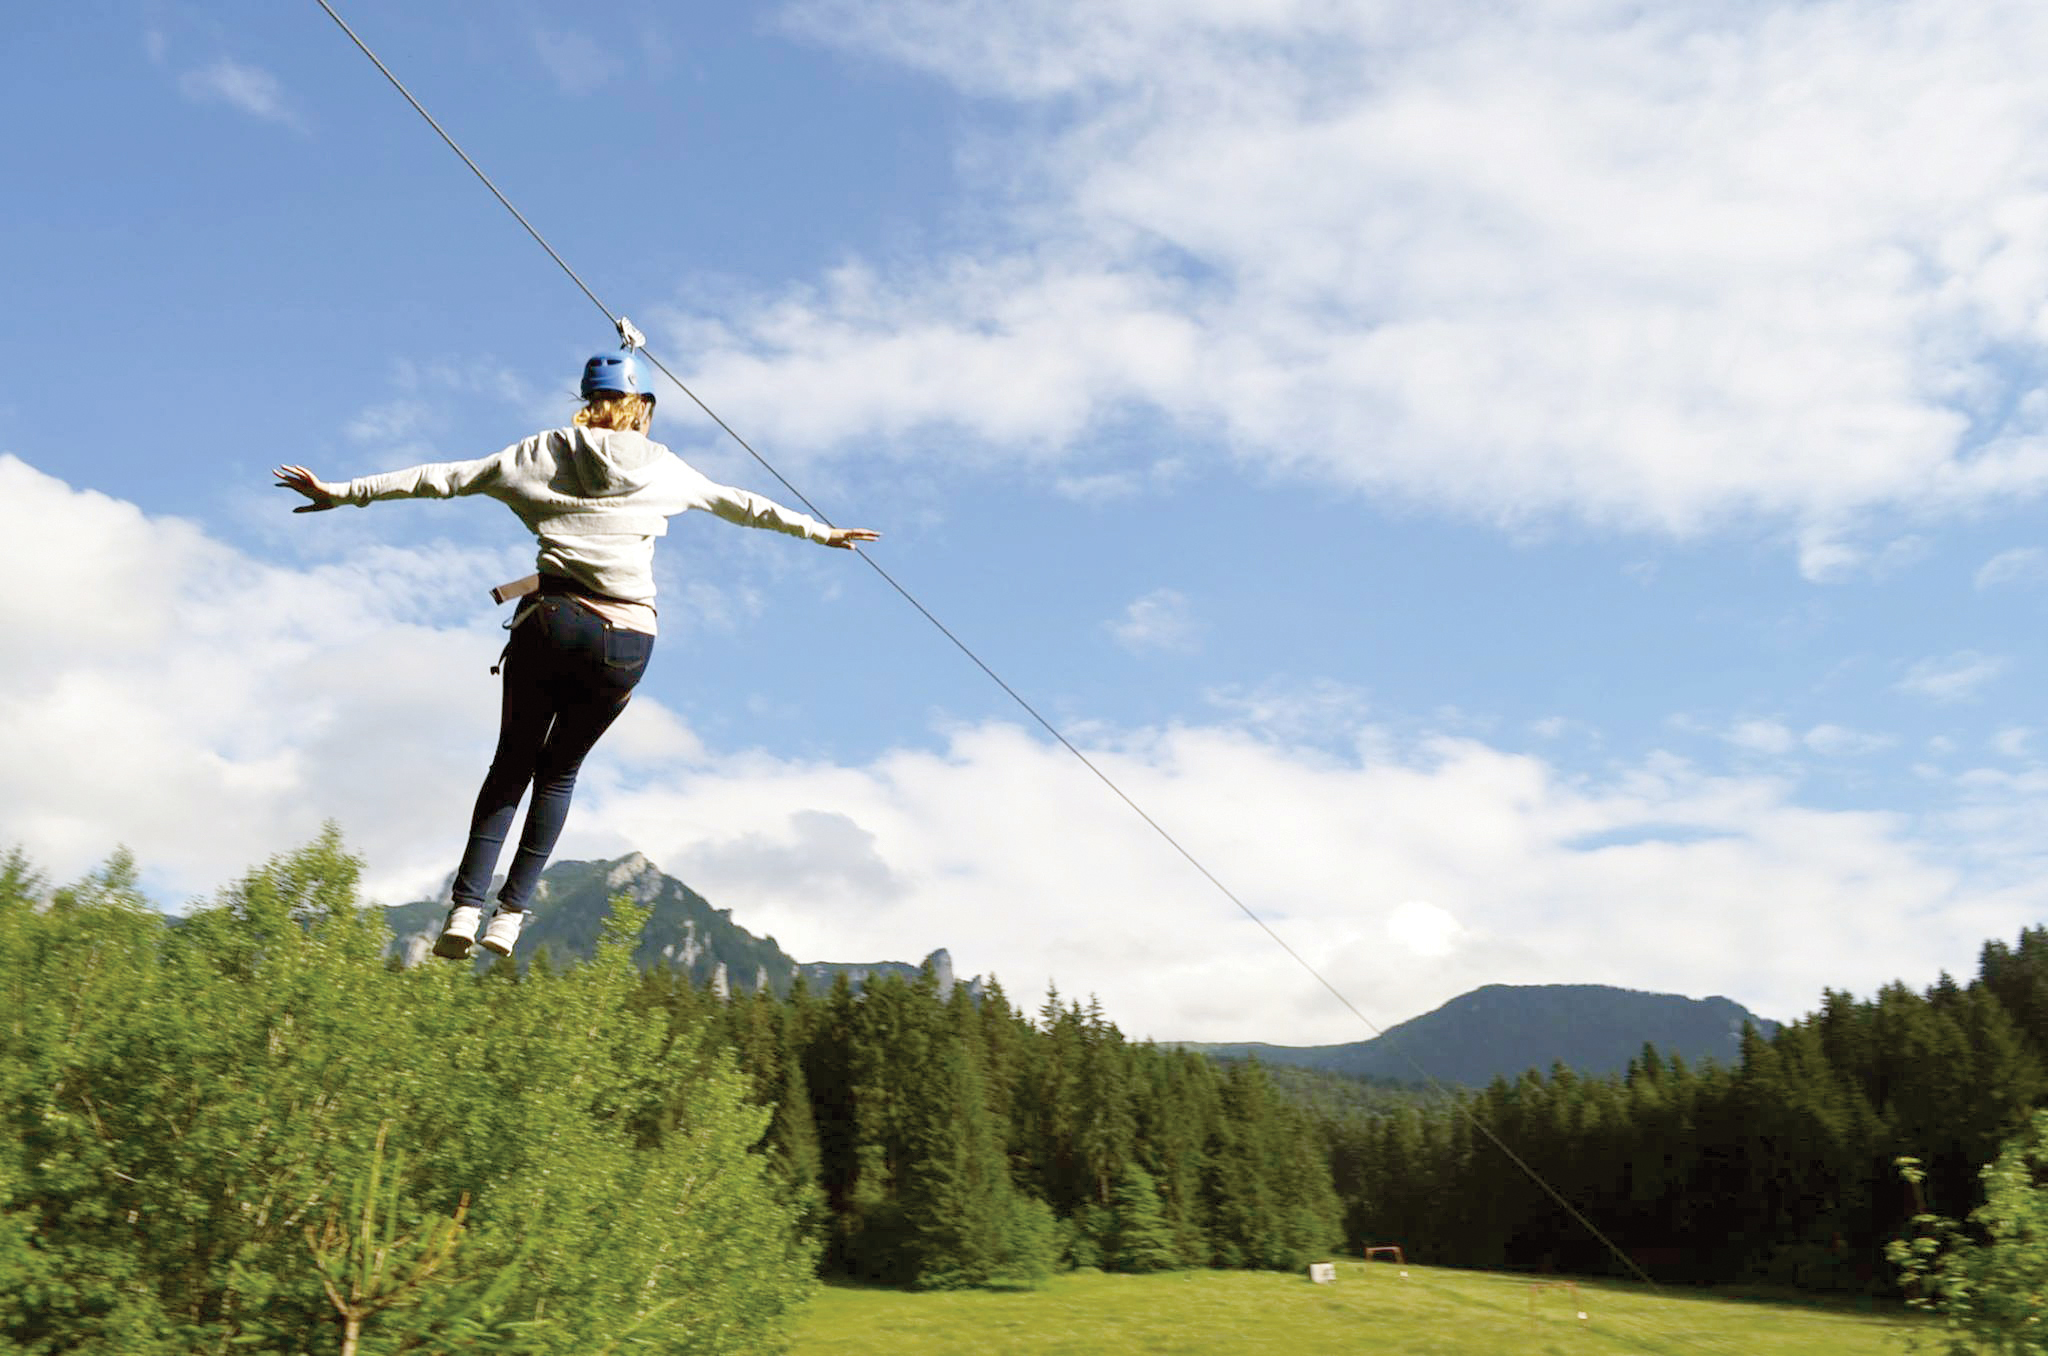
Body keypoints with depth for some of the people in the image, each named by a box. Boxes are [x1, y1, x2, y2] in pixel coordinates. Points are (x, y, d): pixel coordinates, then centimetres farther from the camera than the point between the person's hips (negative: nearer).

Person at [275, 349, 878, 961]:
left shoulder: (545, 452, 12)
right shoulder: (662, 466, 14)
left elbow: (442, 478, 10)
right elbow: (740, 504, 25)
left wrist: (342, 491, 16)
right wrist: (822, 531, 38)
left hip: (552, 621, 0)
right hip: (626, 639, 1)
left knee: (511, 762, 15)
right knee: (558, 770, 18)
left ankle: (465, 907, 3)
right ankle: (511, 912, 11)